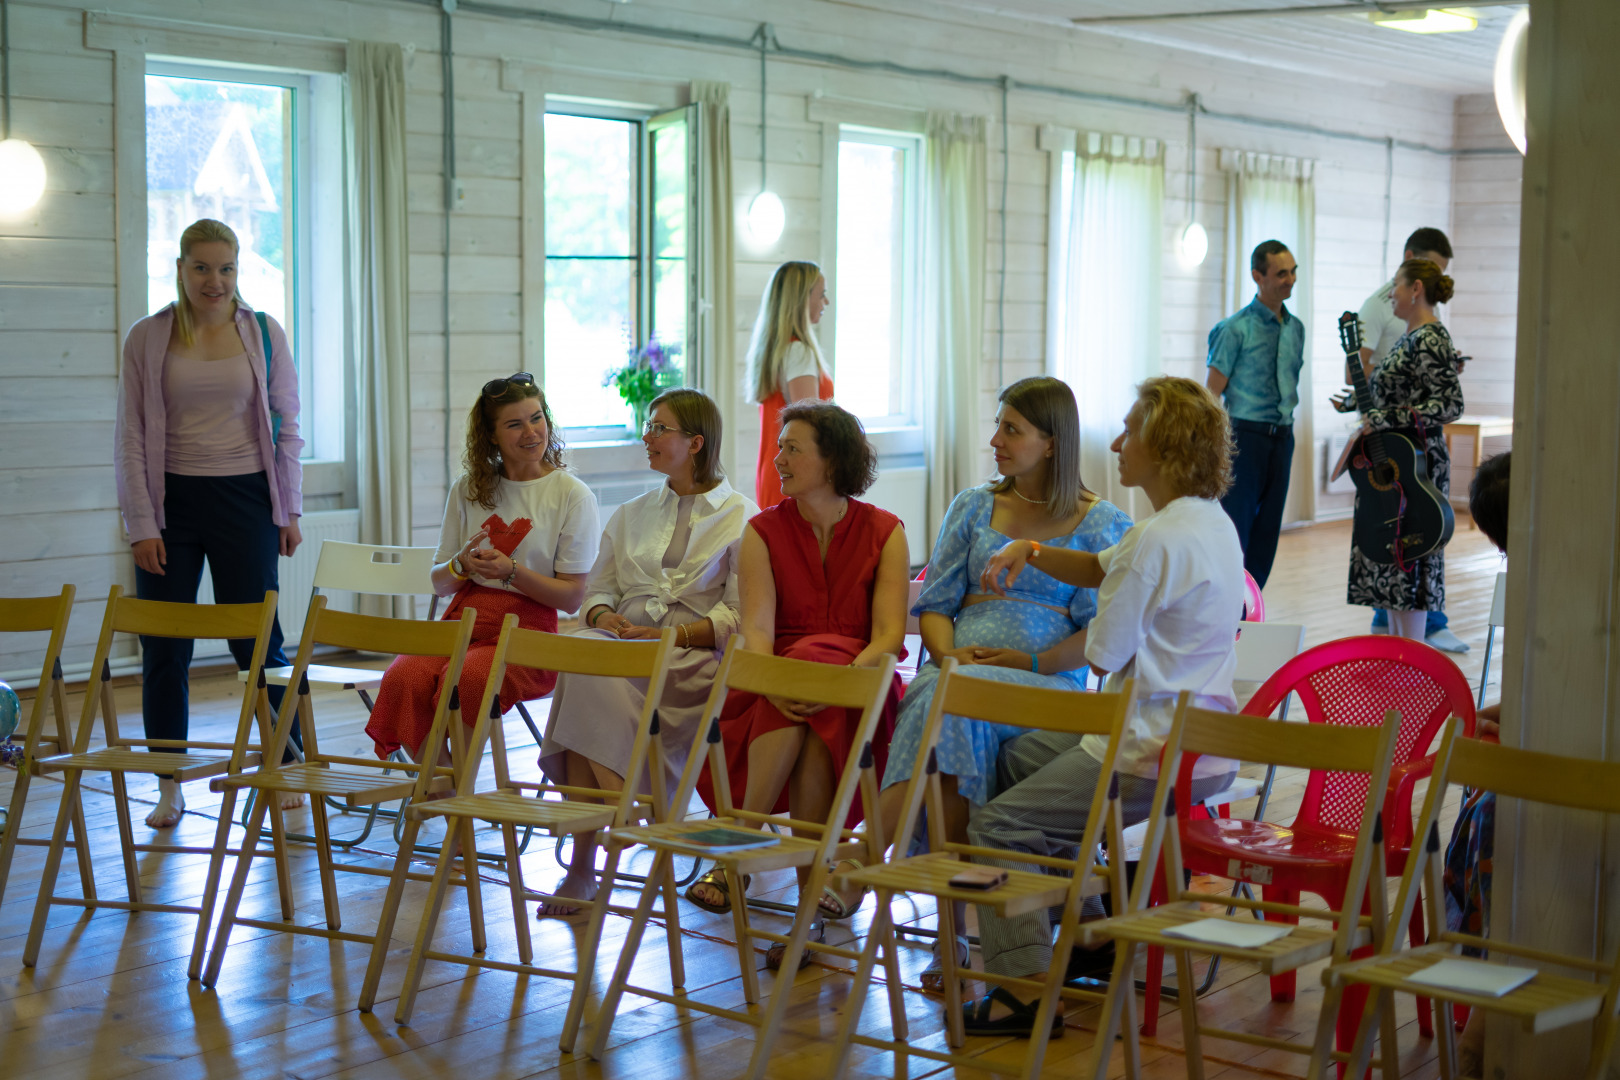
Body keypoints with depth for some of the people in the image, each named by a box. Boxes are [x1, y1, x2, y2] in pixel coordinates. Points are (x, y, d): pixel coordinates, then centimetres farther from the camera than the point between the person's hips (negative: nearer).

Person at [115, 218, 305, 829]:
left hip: (244, 501, 0)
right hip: (172, 503, 1)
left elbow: (286, 427, 8)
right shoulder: (147, 339, 2)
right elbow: (131, 438, 1)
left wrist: (289, 511, 4)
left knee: (256, 640, -1)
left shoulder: (264, 334, 4)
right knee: (163, 650, 3)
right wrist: (142, 525, -5)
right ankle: (169, 789, 14)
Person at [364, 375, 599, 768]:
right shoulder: (469, 489, 16)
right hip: (462, 619, 4)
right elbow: (439, 583, 18)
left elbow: (572, 596, -1)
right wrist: (463, 564, -5)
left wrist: (511, 571, -16)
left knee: (465, 676, -37)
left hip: (527, 631, -4)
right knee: (403, 678, -29)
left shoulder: (572, 495, 3)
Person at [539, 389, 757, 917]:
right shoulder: (631, 515, 26)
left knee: (592, 677, -33)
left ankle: (582, 866, -29)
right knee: (581, 660, -32)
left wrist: (670, 636, -15)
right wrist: (605, 617, -3)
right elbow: (597, 589, 22)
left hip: (696, 657, -4)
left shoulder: (741, 517, 7)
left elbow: (740, 618, -2)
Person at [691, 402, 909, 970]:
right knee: (800, 712, -34)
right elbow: (757, 629, -7)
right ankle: (814, 887, -32)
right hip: (777, 687, 1)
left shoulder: (884, 532, 5)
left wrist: (846, 674, -29)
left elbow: (889, 632, -8)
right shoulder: (764, 531, 8)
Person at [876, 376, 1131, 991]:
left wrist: (1031, 662, -13)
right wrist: (948, 652, -5)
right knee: (949, 714, -35)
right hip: (960, 670, 3)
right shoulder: (972, 508, 22)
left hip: (1048, 686, -3)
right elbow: (934, 601, 17)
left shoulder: (1102, 526, 10)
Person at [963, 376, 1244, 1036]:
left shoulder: (1158, 539, -22)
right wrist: (1029, 551, 4)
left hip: (1157, 755, -10)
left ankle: (1028, 988, -8)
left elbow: (1103, 655, -16)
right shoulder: (1210, 520, 10)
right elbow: (1099, 569, 20)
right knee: (1017, 757, 26)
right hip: (1200, 739, 10)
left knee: (997, 828, -5)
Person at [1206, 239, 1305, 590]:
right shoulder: (1236, 329, -9)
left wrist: (1287, 433, 13)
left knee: (1267, 533, 8)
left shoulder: (1295, 328, 11)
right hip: (1246, 436, -6)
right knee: (1234, 531, -8)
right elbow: (1211, 393, -9)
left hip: (1282, 438, 6)